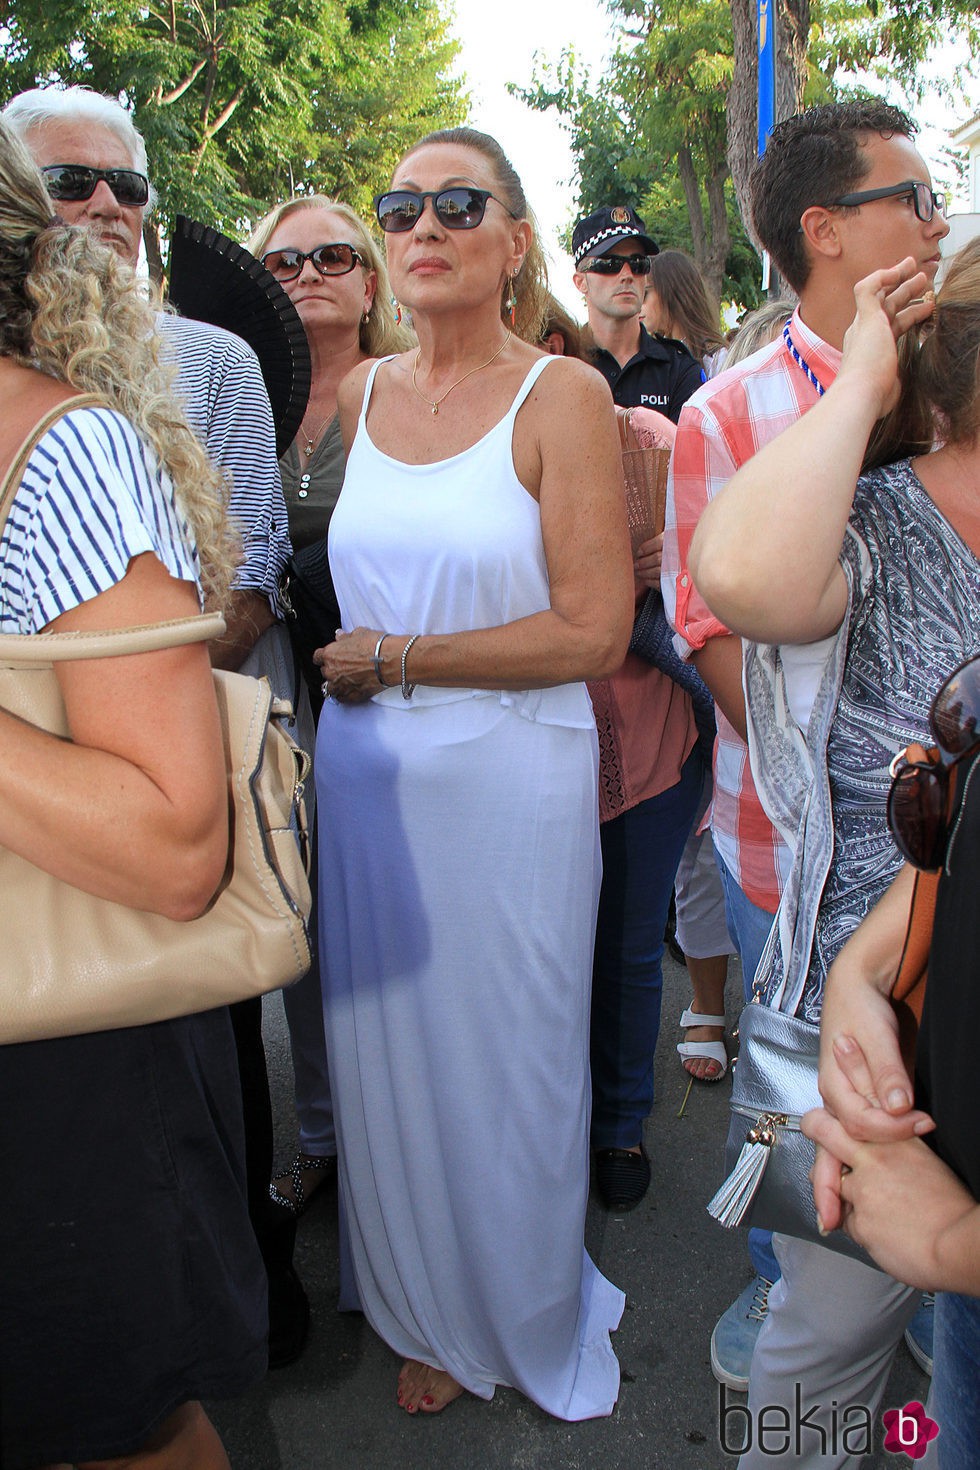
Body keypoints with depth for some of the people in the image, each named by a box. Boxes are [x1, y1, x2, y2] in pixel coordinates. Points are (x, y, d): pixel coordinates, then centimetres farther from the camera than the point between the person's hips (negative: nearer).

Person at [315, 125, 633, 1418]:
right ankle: (432, 1310, 40)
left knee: (507, 1057, 12)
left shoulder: (562, 393, -8)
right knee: (393, 1053, 14)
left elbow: (593, 632, -15)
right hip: (366, 773, 4)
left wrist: (393, 658, -12)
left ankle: (530, 1314, 40)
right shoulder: (360, 393, 7)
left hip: (512, 778, -4)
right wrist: (336, 658, 4)